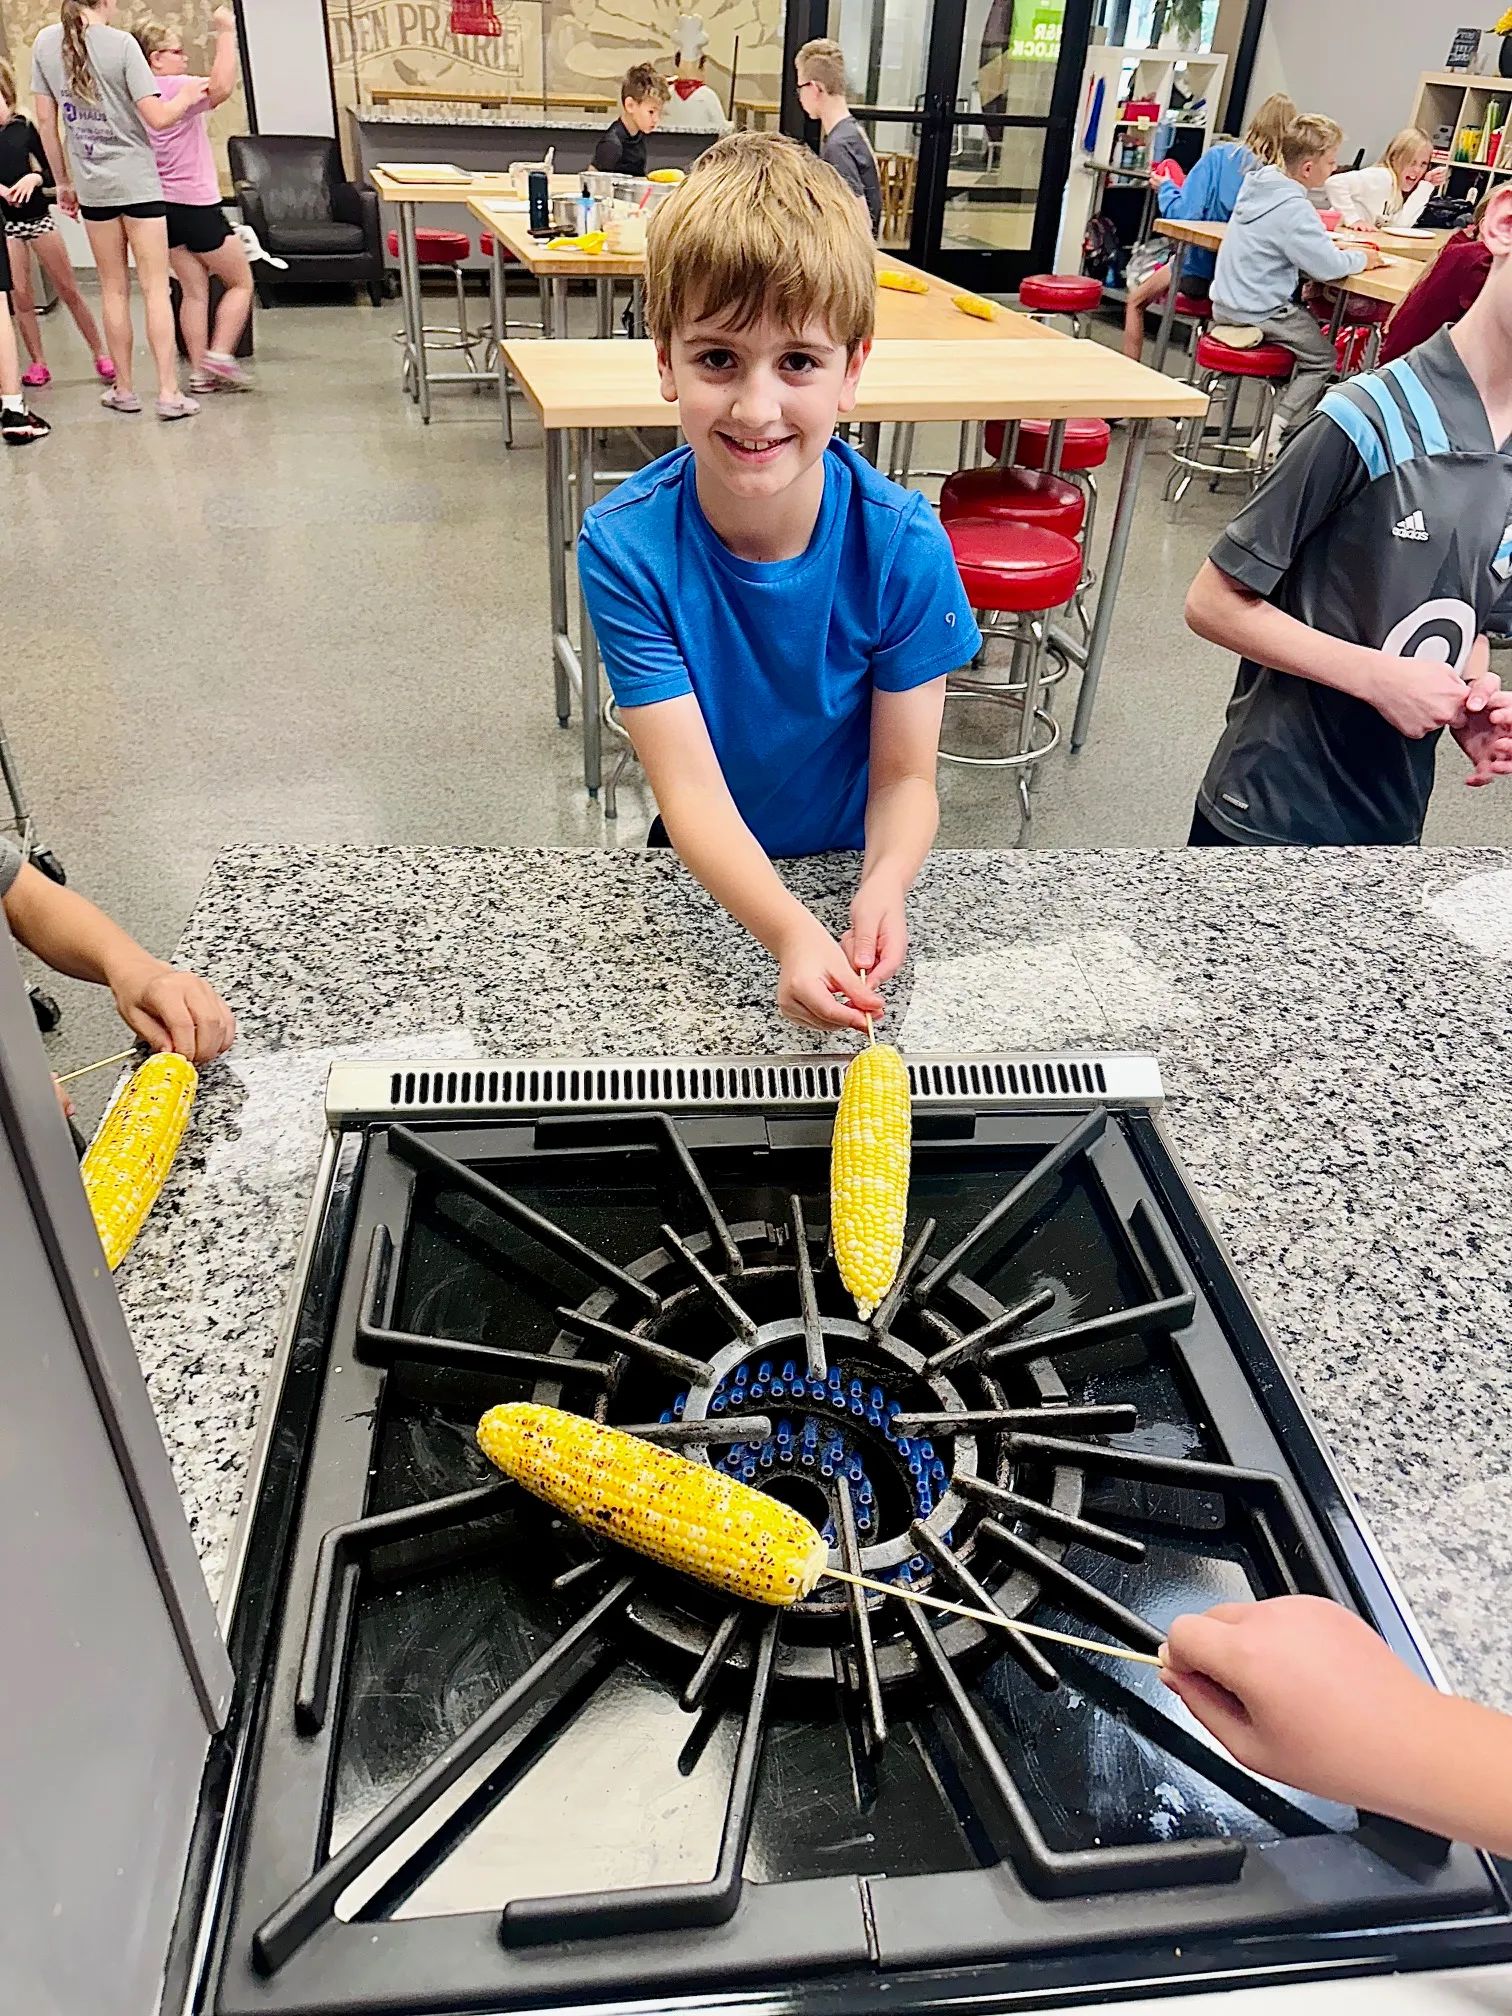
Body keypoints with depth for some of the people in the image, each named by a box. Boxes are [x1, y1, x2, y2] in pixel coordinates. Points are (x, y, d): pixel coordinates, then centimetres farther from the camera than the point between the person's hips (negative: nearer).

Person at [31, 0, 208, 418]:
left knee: (113, 289, 11)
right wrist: (186, 97, 6)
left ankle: (123, 390, 13)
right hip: (137, 180, -4)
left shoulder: (45, 43, 4)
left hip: (92, 184, 4)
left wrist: (62, 181, 16)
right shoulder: (121, 44, -10)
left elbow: (46, 122, 7)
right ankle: (168, 392, -7)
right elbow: (157, 118, -14)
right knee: (155, 288, -2)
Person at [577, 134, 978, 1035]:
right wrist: (790, 932, -43)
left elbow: (904, 776, -14)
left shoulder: (903, 545, -18)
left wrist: (884, 885, -37)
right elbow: (690, 786, -25)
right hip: (703, 877, 0)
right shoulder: (626, 547, -20)